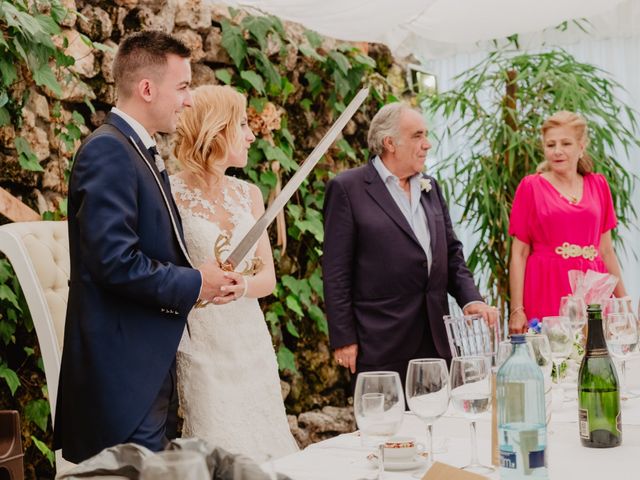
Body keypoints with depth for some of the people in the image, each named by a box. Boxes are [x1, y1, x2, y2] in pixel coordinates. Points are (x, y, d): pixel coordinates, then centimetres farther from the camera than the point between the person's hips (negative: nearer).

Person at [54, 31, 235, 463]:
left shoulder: (141, 151, 15)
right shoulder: (108, 150, -16)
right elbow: (113, 261, -24)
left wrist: (204, 276, 3)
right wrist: (193, 284, -12)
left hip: (149, 368, 10)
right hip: (124, 374, -10)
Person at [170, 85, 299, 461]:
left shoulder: (249, 194, 9)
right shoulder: (171, 195, -8)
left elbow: (268, 276, 6)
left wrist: (244, 286, -14)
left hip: (251, 341, 5)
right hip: (201, 344, -5)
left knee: (268, 447, 8)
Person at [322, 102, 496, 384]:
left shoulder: (430, 187, 15)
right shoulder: (347, 189, -5)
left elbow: (451, 254, 17)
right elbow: (336, 272, -7)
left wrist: (471, 299, -1)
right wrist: (343, 339, -10)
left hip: (434, 340, 6)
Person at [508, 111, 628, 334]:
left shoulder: (598, 185, 10)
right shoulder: (531, 186, 1)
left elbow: (606, 250, 15)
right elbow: (519, 253, -1)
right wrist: (517, 310, -7)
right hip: (546, 294, -3)